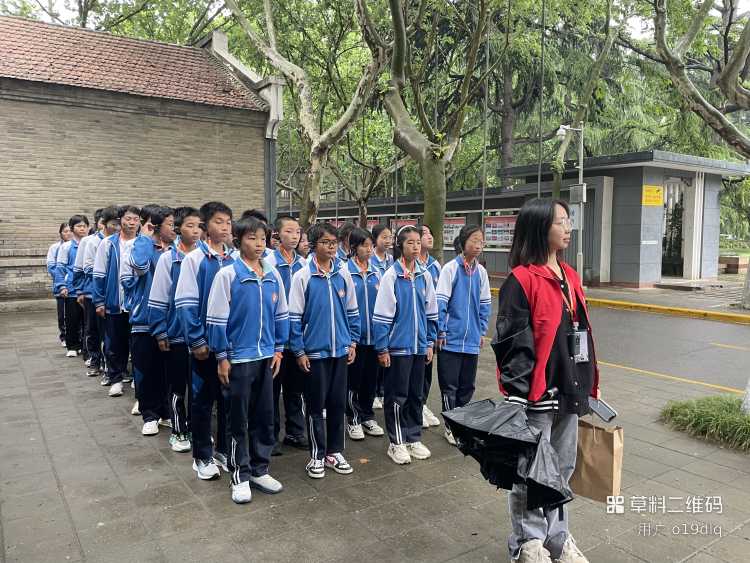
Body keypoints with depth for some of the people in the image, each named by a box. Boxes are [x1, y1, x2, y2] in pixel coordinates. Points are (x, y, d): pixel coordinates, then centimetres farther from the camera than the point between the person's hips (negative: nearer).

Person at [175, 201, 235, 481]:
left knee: (228, 397, 13)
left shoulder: (235, 259, 3)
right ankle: (202, 457, 22)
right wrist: (196, 341, -13)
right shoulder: (194, 259, -7)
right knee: (203, 399, 8)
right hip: (206, 342, -3)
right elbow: (185, 303, -10)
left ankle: (224, 450, 29)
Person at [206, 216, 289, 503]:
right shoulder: (227, 275, -10)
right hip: (238, 357, -4)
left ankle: (259, 469, 28)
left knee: (265, 417, 13)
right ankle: (240, 475, 21)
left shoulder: (273, 275, 4)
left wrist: (278, 349, 8)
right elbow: (216, 318, -10)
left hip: (266, 356, 5)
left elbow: (281, 315, 11)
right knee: (239, 419, 7)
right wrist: (222, 357, -9)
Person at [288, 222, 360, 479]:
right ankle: (317, 455, 21)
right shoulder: (303, 276, -8)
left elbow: (352, 311, 10)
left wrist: (353, 342, 7)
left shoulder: (343, 273, 2)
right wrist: (299, 351, -8)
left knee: (338, 403, 11)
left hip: (340, 350, 3)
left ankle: (335, 451, 26)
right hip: (314, 351, -3)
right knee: (316, 405, 7)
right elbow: (294, 316, -7)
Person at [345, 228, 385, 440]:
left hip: (373, 334, 5)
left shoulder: (376, 272, 6)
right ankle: (353, 420, 22)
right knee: (354, 379, 7)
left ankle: (367, 416, 30)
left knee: (370, 378, 14)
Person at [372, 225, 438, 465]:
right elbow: (382, 315, -10)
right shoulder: (391, 276, -11)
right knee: (397, 396, 5)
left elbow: (431, 312, 11)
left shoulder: (424, 276, 4)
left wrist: (430, 342, 10)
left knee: (416, 394, 14)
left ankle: (413, 438, 28)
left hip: (419, 346, 5)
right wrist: (382, 348, -10)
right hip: (397, 345, -5)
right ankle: (396, 442, 18)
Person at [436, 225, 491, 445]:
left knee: (467, 385, 14)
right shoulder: (451, 268, -11)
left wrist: (481, 331, 10)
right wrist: (441, 331, -9)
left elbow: (485, 304, 11)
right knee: (449, 386, 5)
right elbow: (440, 301, -10)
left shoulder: (481, 271, 4)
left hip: (472, 340, 5)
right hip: (451, 339, -5)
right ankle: (450, 426, 19)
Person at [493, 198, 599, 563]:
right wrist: (522, 389, -20)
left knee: (562, 468, 20)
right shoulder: (521, 279, -15)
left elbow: (580, 332, 17)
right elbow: (511, 341, -17)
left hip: (567, 390, 8)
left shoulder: (570, 276, 11)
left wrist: (586, 384, 17)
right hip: (536, 394, -8)